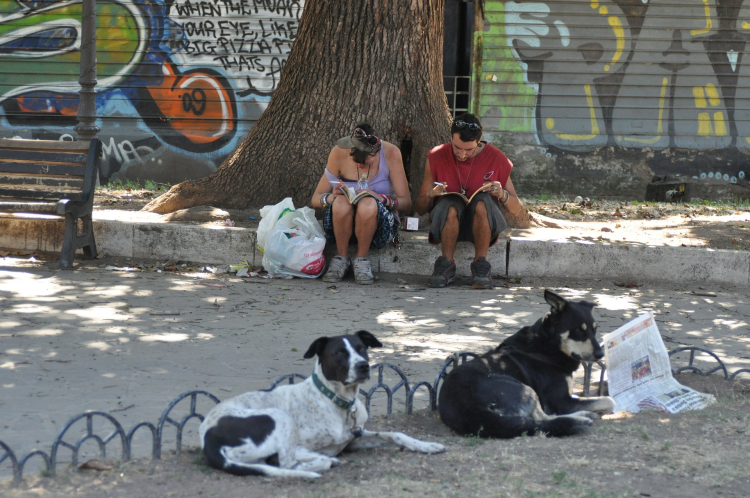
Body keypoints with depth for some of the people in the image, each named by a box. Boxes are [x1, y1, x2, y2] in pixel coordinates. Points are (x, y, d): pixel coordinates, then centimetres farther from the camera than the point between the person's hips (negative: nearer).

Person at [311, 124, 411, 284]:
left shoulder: (391, 153, -13)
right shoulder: (339, 153, -10)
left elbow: (406, 202, -12)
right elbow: (315, 199, -4)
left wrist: (380, 198, -31)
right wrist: (332, 197, -28)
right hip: (343, 224, 1)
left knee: (368, 205, -36)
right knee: (341, 203, -34)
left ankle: (361, 259, -15)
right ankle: (341, 257, -13)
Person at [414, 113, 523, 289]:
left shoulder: (496, 159, -2)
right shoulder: (436, 158, -1)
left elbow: (516, 209, 3)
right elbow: (419, 209, 3)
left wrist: (502, 195, -19)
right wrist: (429, 195, -20)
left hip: (481, 224, 0)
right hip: (447, 222, 0)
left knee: (483, 201, -34)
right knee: (451, 204, -35)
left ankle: (481, 265, -25)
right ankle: (446, 265, -23)